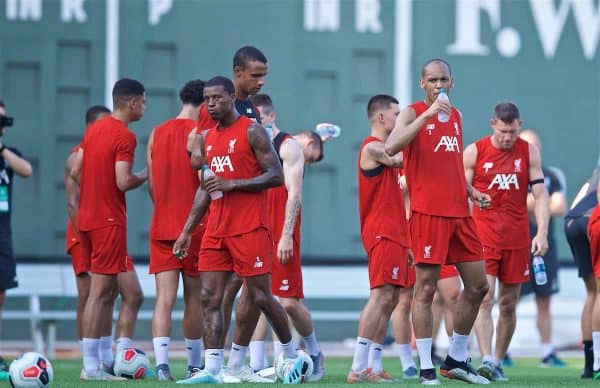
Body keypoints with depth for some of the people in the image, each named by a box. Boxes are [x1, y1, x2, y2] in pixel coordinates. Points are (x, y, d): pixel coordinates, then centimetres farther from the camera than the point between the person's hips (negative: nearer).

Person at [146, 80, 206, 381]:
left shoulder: (156, 135, 10)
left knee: (164, 297, -3)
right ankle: (194, 365, 16)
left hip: (161, 228, 4)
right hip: (195, 228, -4)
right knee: (194, 298, 8)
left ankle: (161, 362, -17)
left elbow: (151, 186, 13)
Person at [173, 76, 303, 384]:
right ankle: (211, 369, -6)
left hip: (250, 229, -7)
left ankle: (291, 355, 17)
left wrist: (232, 184, -19)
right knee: (210, 297, -3)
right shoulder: (207, 138, 16)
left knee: (260, 296, -2)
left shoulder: (252, 131, -6)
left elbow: (276, 176, -11)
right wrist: (187, 230, 17)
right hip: (216, 230, 7)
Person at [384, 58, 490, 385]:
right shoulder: (412, 113, -4)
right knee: (426, 289, -6)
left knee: (478, 285, 8)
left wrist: (470, 191, 12)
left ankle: (456, 360, 20)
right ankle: (426, 369, -3)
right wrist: (427, 115, -26)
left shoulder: (455, 116, 17)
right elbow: (391, 147, -23)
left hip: (459, 212, 7)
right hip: (428, 212, -7)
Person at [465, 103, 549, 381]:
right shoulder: (474, 152, -1)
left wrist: (542, 233, -8)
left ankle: (498, 364, 16)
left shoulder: (529, 153, 4)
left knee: (508, 304, 7)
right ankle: (487, 361, -23)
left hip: (517, 239, 3)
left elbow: (540, 194, 3)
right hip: (483, 237, -2)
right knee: (485, 299, -15)